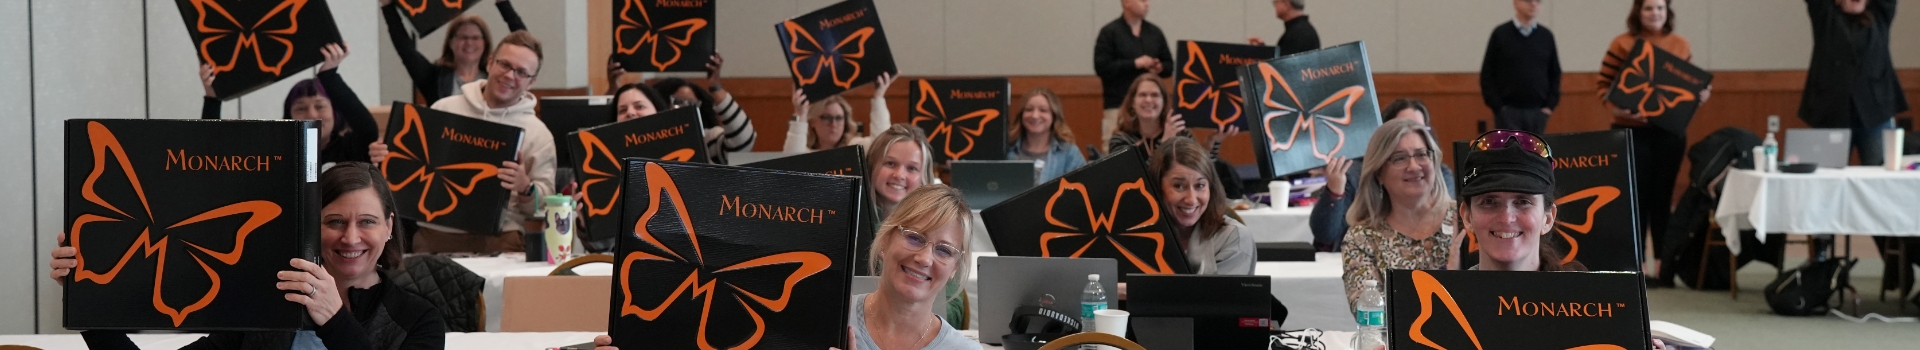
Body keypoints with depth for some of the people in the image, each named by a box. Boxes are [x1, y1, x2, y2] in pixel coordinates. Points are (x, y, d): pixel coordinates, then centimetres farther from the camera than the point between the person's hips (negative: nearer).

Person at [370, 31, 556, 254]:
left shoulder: (537, 133, 6)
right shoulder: (444, 108, 10)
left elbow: (545, 206, 5)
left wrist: (525, 189, -14)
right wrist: (384, 159, -1)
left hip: (498, 240, -1)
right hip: (434, 234, 1)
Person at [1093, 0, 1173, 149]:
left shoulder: (1155, 32, 14)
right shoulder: (1109, 32, -1)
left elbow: (1169, 65, 19)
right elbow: (1101, 67, -9)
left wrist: (1160, 68, -5)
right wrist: (1135, 64, -12)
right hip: (1119, 104, -4)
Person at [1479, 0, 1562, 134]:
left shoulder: (1546, 36, 8)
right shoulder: (1501, 34, -2)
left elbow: (1555, 74, 13)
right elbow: (1487, 75, -1)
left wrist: (1550, 106, 3)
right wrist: (1498, 107, -8)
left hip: (1538, 112, 3)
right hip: (1508, 111, -3)